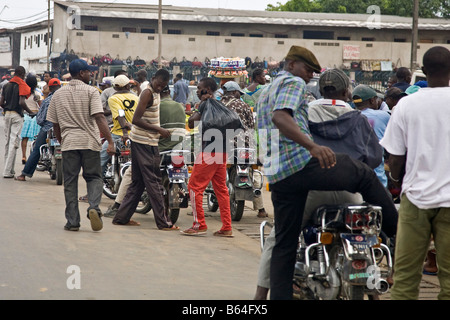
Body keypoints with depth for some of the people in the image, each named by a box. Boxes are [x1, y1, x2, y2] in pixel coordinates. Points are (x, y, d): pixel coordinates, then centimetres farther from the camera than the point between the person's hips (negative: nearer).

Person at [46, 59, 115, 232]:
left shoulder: (58, 95, 10)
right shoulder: (91, 91, -3)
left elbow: (55, 124, 13)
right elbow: (99, 118, -14)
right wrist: (110, 141, -16)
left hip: (68, 143, 3)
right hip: (89, 142, -2)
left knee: (70, 182, 6)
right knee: (94, 177, 9)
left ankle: (72, 221, 3)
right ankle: (94, 207, -16)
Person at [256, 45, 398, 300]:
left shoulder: (266, 93, 29)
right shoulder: (294, 83, -2)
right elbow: (280, 117, -21)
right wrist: (312, 146, -34)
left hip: (276, 175, 9)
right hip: (301, 163, -9)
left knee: (285, 243, 10)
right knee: (366, 175, 4)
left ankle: (280, 296, 7)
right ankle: (400, 234, 6)